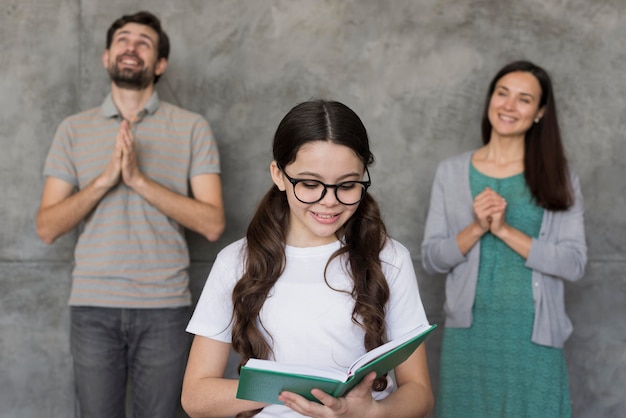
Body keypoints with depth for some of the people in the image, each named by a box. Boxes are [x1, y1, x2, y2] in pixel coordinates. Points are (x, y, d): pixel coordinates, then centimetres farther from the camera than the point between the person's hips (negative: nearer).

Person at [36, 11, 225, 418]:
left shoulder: (192, 128, 2)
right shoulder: (74, 130, 8)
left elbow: (213, 224, -6)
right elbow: (47, 228, 2)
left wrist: (139, 178, -15)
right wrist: (105, 178, -13)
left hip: (164, 307, -1)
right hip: (93, 307, 1)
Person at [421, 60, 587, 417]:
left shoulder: (558, 178, 1)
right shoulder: (451, 172, 3)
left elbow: (575, 263, -8)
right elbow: (431, 259, 2)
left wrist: (504, 230, -16)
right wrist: (476, 229, -15)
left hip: (535, 337, -1)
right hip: (468, 334, 1)